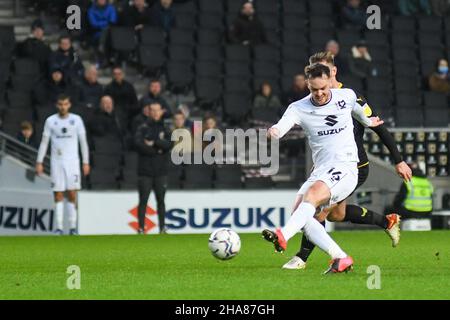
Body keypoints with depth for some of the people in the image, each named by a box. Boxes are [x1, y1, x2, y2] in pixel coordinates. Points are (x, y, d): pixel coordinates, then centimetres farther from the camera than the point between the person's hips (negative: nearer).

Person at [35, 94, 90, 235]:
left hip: (72, 160, -1)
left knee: (72, 194, -5)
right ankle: (59, 227, 0)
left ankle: (73, 227, -1)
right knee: (58, 195, -1)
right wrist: (39, 162, 2)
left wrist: (86, 162, 2)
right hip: (56, 161, 1)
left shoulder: (76, 120, 4)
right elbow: (44, 142, 8)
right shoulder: (50, 121, 5)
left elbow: (83, 142, 7)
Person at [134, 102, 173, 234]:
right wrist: (157, 150, -12)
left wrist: (153, 143, -15)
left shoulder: (165, 129, 10)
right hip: (145, 170, -2)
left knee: (160, 200, 7)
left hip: (160, 171, 2)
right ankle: (141, 228, -2)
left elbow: (169, 144, -6)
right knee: (143, 200, -3)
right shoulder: (143, 128, 3)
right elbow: (138, 144, -13)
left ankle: (162, 228, 12)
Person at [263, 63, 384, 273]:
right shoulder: (299, 108, -1)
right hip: (320, 170, 4)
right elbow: (282, 126, -21)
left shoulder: (347, 96, 2)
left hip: (346, 167, -4)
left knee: (311, 195, -31)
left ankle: (282, 237, -50)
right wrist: (273, 132, -45)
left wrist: (367, 122, 45)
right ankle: (341, 258, -15)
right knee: (298, 211, -16)